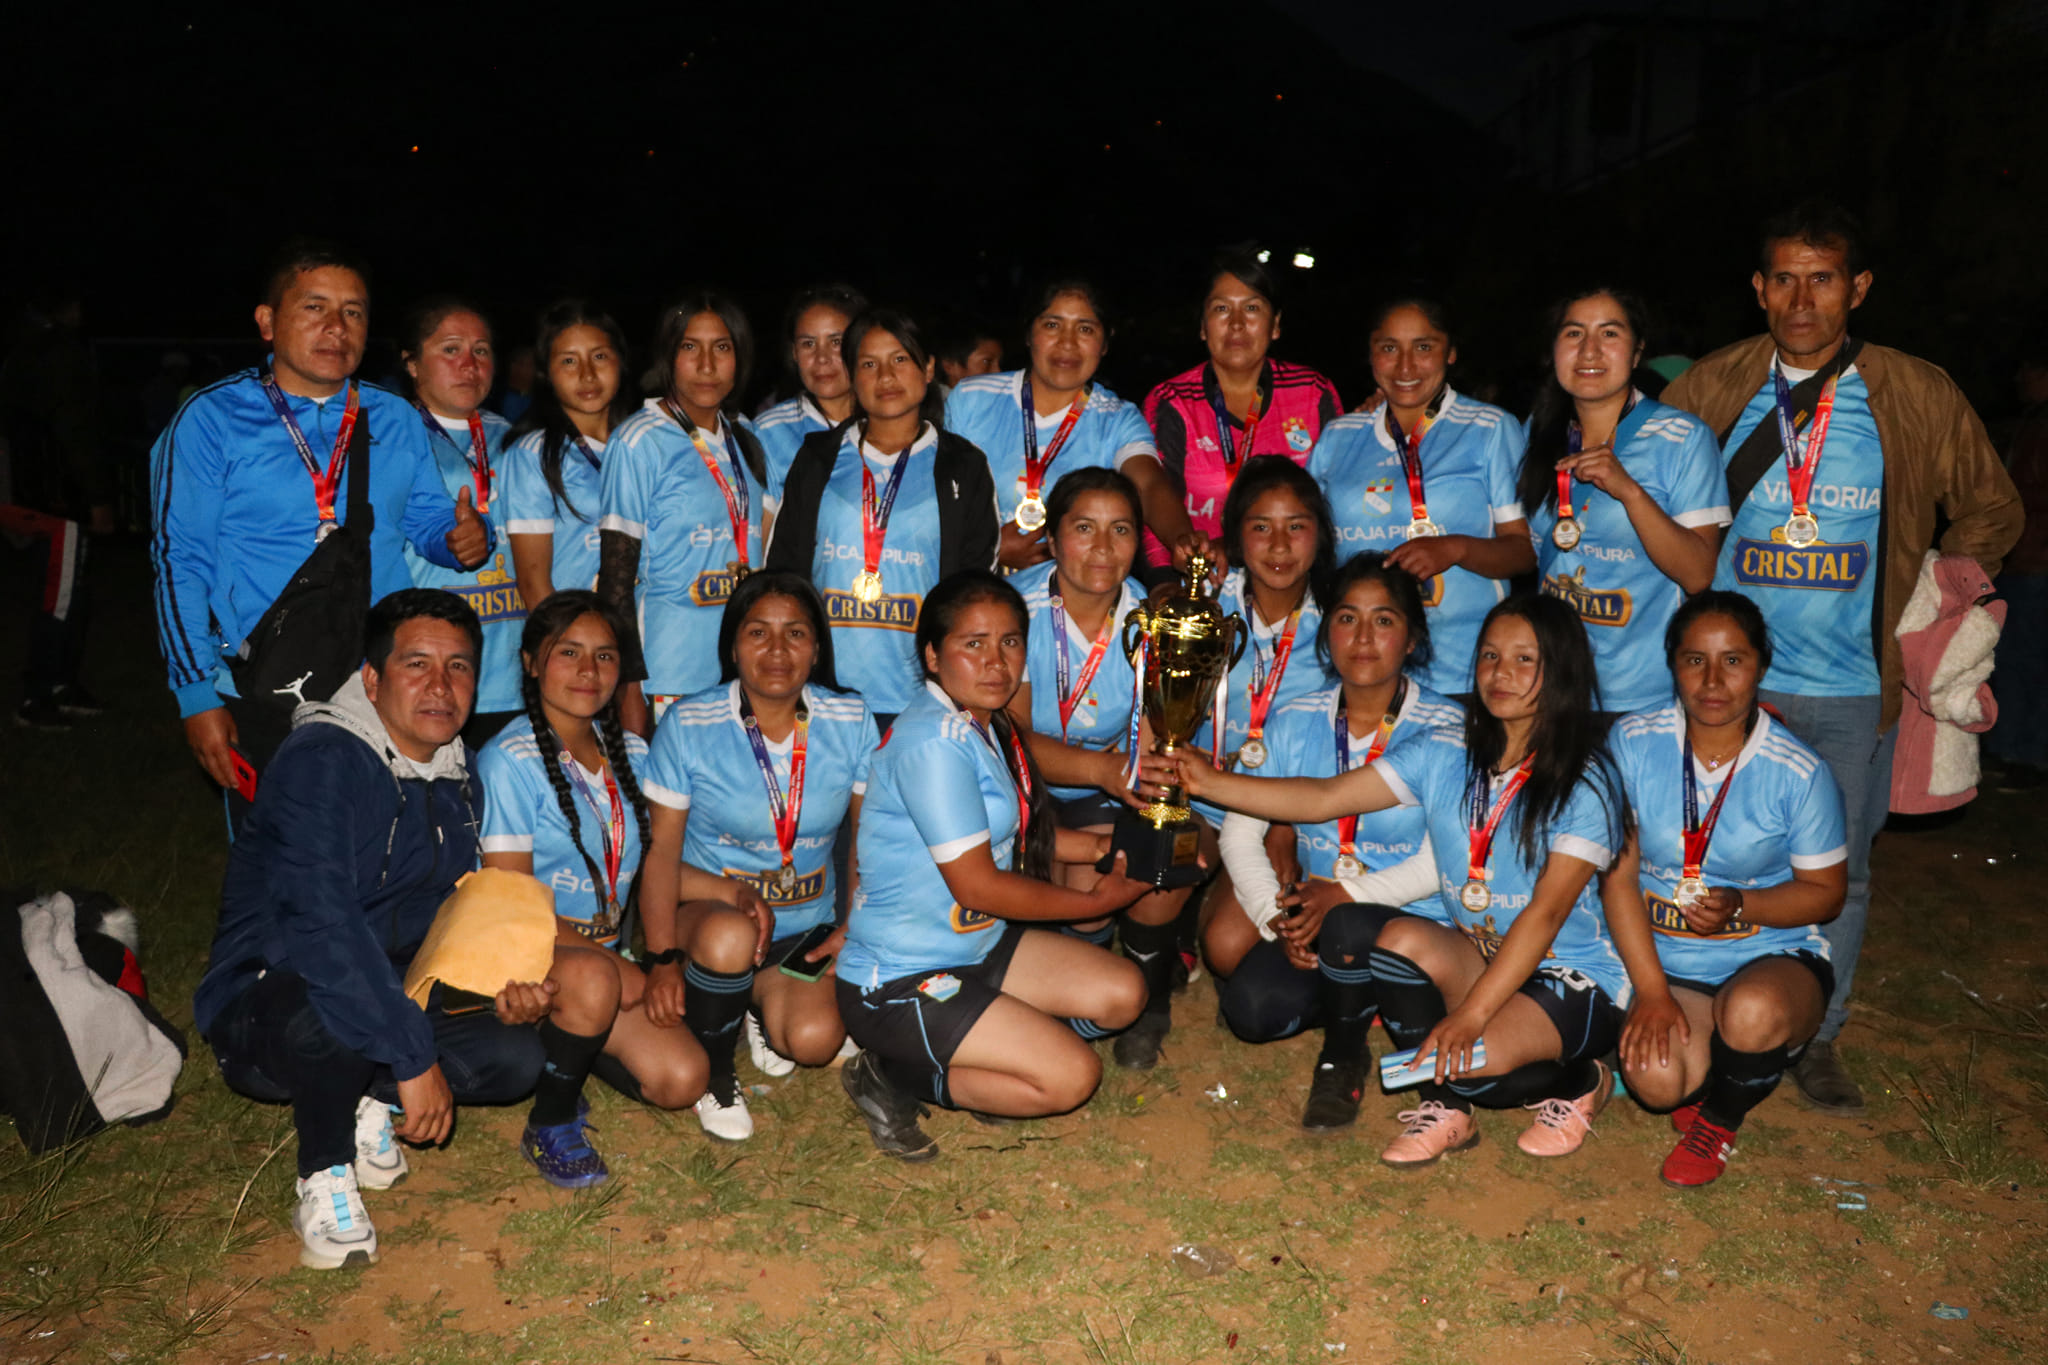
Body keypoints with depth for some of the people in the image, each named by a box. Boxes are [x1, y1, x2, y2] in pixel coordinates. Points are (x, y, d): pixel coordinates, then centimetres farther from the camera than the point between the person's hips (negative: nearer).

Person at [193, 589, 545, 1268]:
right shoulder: (321, 761, -21)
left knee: (514, 1057, -15)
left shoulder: (455, 778, 5)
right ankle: (323, 1175, -10)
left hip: (390, 993, 7)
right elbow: (322, 926, -32)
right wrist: (414, 1058, -33)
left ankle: (365, 1097, 11)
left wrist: (500, 982, -7)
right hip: (260, 1012, -7)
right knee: (334, 1013, -39)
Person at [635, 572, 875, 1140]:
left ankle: (762, 998, 16)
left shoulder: (852, 723, -5)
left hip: (808, 924, 2)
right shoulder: (688, 725, -10)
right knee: (730, 936, -37)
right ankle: (714, 1073, -6)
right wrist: (663, 957, -19)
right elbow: (662, 845, -10)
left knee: (814, 1039, -22)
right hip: (709, 904, -2)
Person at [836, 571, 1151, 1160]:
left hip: (978, 946, 9)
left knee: (1123, 993, 5)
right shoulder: (934, 742, -24)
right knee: (1072, 1075, -14)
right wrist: (1097, 901, -11)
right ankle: (892, 1079, 0)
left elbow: (1012, 834, 18)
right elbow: (977, 885, -23)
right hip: (900, 982, -9)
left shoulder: (985, 725, 5)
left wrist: (1103, 845, 5)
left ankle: (984, 1052, 8)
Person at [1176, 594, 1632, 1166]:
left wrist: (1469, 1015, -29)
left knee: (1460, 1062, -28)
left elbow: (1546, 913, -21)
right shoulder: (1445, 756, 0)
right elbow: (1322, 799, -4)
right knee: (1401, 937, -27)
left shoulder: (1586, 781, -14)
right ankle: (1445, 1106, -4)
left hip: (1573, 976, -4)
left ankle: (1579, 1082, 6)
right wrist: (1206, 781, -15)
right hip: (1474, 957, 5)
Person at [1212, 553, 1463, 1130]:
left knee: (1347, 929, -37)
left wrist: (1347, 896, -24)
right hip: (1312, 916, 4)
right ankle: (1360, 997, 13)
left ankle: (1344, 1057, -4)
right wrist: (1277, 919, -14)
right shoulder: (1295, 724, 2)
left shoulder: (1446, 731, -8)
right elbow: (1239, 831, 0)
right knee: (1249, 1005, -22)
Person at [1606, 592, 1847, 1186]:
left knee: (1751, 1012, -36)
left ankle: (1720, 1120, 0)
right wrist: (1651, 991, -13)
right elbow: (1618, 874, -6)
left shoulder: (1798, 773, -10)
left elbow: (1825, 891, 0)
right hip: (1664, 957, 1)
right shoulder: (1633, 743, -7)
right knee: (1656, 1080, -27)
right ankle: (1703, 1080, 14)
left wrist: (1740, 905, -21)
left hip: (1774, 957, -1)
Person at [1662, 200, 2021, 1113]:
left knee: (1838, 872, 9)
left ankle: (1814, 1040, 26)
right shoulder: (1708, 389, 1)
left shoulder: (1920, 398, 0)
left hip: (1851, 690, 0)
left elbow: (1990, 510, 14)